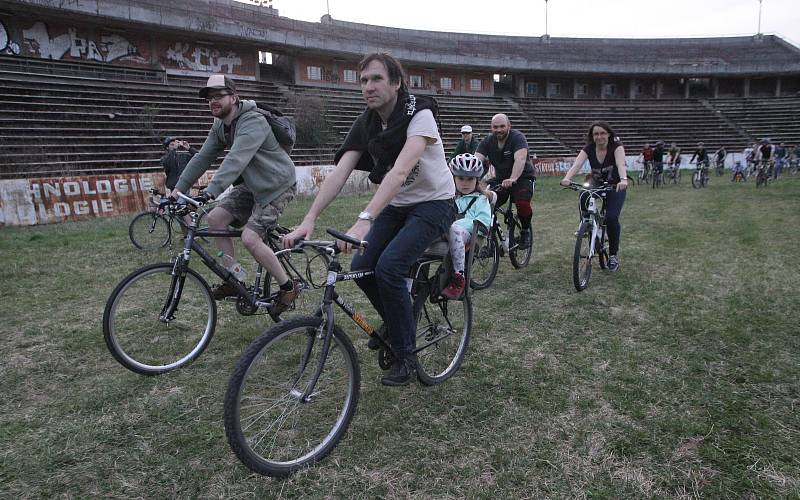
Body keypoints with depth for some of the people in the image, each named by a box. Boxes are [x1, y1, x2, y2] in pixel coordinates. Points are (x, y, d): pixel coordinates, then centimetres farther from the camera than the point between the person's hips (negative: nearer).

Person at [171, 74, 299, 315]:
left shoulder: (252, 123, -23)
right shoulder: (220, 126, 5)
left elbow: (236, 160, -37)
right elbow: (202, 158, 4)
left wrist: (211, 191, -46)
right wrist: (178, 189, -3)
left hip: (277, 186, -9)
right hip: (252, 185, 9)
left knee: (250, 238, -20)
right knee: (215, 218, -2)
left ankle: (288, 287, -2)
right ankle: (235, 277, 8)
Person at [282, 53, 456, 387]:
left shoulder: (419, 115, -22)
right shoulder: (366, 123, -4)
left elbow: (399, 172, -37)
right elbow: (339, 173, -14)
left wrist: (365, 220, -49)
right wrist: (309, 220, -26)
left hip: (433, 203, -6)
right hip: (397, 205, 6)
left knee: (389, 267, -24)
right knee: (361, 267, -7)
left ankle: (405, 356, -4)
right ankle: (395, 321, 24)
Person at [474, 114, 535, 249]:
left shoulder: (518, 137, -18)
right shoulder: (488, 141, -6)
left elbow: (520, 159, -36)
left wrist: (512, 179, -54)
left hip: (522, 177, -4)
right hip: (500, 178, 4)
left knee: (522, 203, -29)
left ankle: (525, 231, 1)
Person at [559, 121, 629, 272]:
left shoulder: (616, 147, -22)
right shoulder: (588, 149, -15)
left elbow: (621, 163, -41)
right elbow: (577, 164, -33)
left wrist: (623, 179, -62)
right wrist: (567, 178, -54)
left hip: (616, 187, -3)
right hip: (596, 185, 3)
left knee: (611, 217, -21)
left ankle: (614, 254, 0)